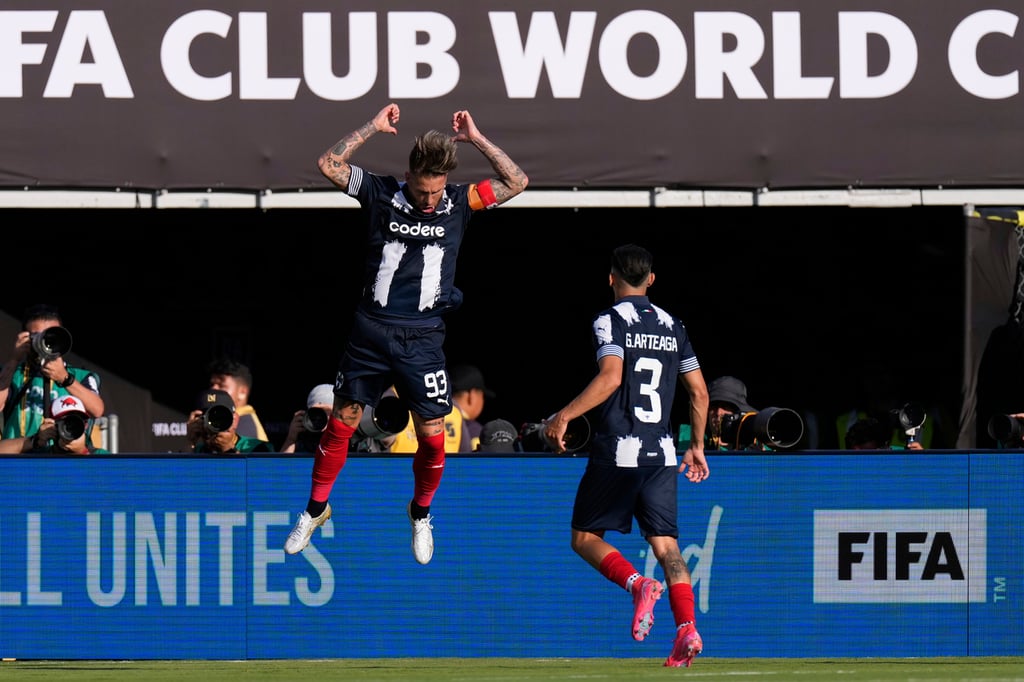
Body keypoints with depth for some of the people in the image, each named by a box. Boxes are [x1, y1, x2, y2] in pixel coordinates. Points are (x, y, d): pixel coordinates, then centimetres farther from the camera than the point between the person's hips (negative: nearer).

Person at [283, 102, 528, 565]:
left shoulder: (459, 202, 1)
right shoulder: (381, 194, -1)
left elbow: (516, 182, -1)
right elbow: (328, 164, -5)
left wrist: (476, 140, -6)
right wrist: (373, 128, -7)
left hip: (423, 338, 0)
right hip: (372, 331, 0)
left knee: (432, 435, -2)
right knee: (341, 422, 4)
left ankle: (421, 514, 23)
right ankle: (316, 509, 20)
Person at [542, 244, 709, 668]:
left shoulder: (609, 322, -4)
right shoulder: (672, 326, 13)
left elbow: (611, 377, -20)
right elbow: (699, 392, 14)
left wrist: (564, 417, -17)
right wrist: (697, 446, 24)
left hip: (617, 453, -5)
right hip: (661, 455, 5)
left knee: (585, 537, 6)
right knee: (666, 545, 2)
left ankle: (639, 585, -19)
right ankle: (687, 629, -15)